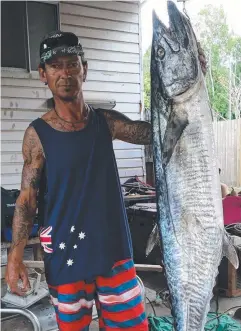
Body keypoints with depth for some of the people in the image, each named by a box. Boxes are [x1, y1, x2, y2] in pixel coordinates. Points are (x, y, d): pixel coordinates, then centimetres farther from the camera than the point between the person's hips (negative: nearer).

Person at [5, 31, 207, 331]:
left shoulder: (106, 122, 0)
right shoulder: (38, 133, -6)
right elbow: (27, 198, -5)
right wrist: (15, 255, -12)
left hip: (113, 246, 2)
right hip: (64, 252, -2)